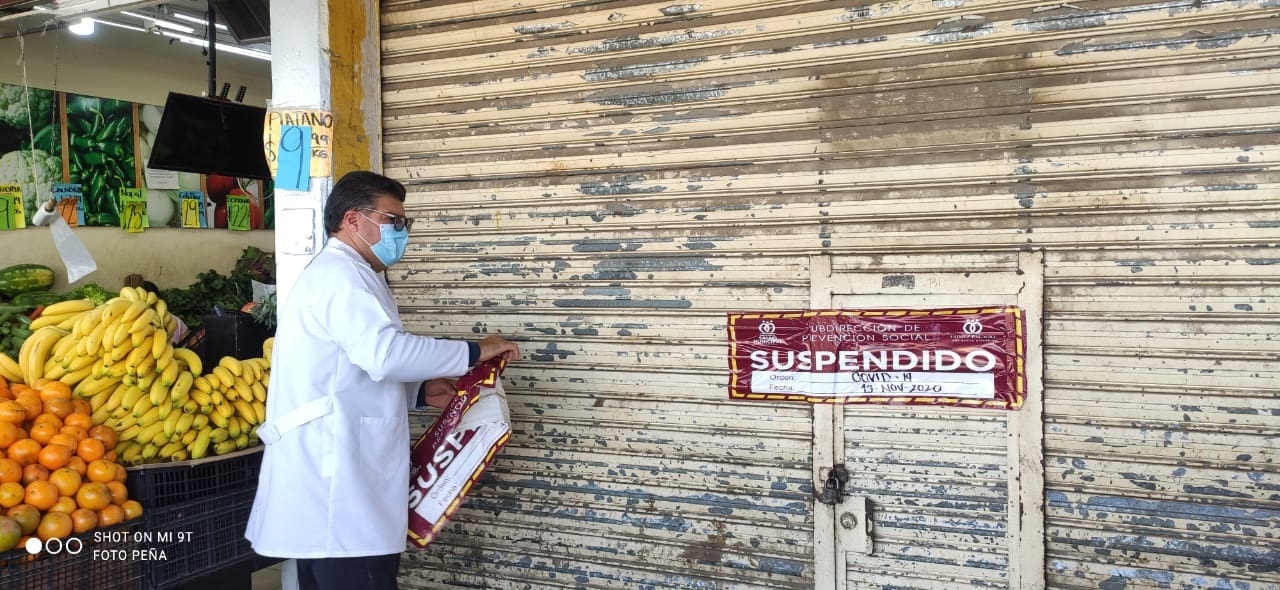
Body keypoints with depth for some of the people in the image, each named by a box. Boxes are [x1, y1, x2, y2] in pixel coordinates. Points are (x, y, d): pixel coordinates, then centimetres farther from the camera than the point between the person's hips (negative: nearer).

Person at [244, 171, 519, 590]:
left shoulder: (331, 274, 23)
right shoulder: (340, 273, -11)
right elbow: (385, 354, -27)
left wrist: (420, 392, 11)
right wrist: (474, 351, -17)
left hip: (327, 487, 11)